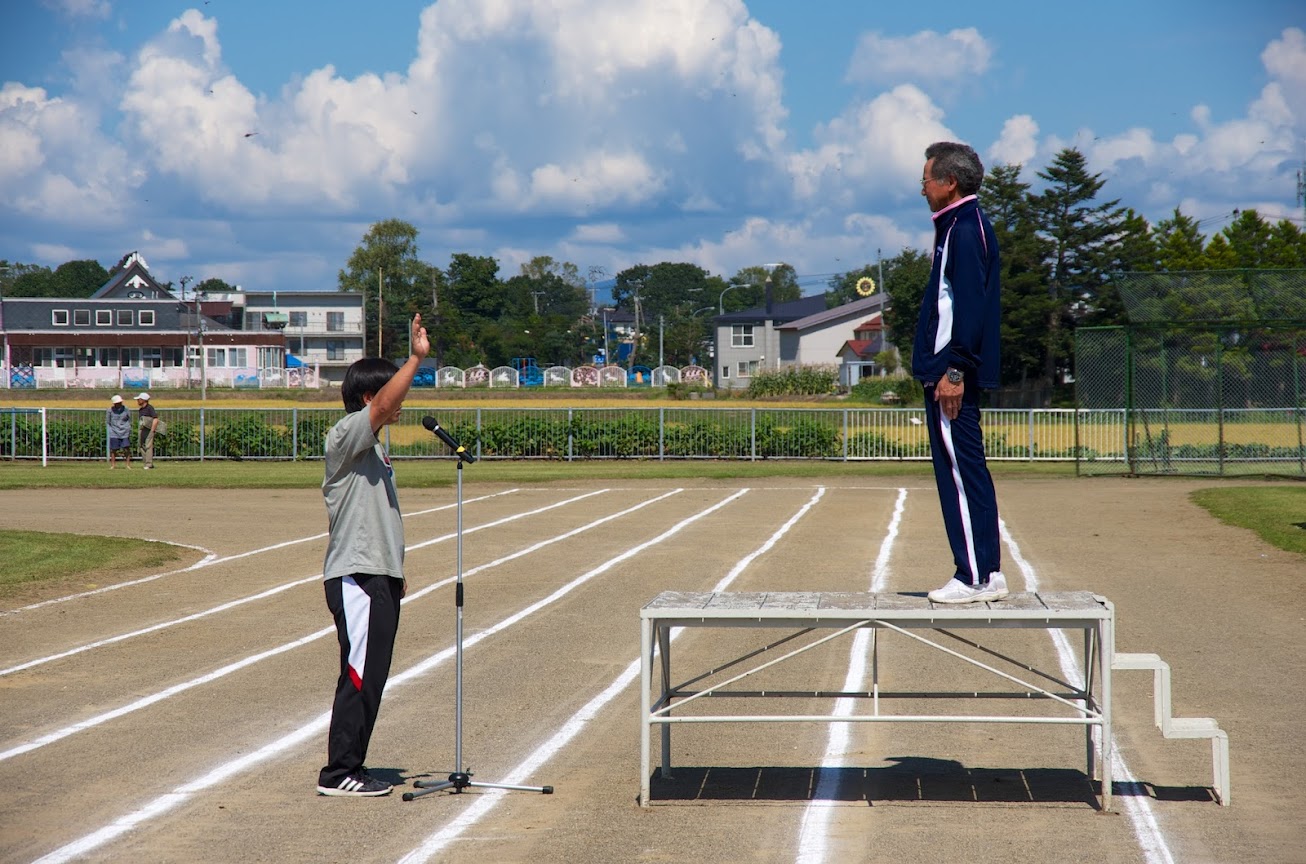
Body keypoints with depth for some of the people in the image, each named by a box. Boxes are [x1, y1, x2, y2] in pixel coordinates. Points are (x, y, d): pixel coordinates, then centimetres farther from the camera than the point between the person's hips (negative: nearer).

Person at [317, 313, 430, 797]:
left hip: (380, 577, 10)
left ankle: (351, 768, 17)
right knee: (359, 675, -8)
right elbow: (383, 406, -29)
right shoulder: (344, 436, -10)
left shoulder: (374, 449, 19)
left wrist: (395, 571, 25)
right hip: (355, 578, -10)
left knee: (372, 676, 11)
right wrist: (416, 358, -33)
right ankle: (338, 774, -4)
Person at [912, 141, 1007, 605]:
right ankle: (988, 573, 16)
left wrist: (953, 371, -22)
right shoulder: (961, 227, 18)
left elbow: (970, 307, -20)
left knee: (960, 473, -8)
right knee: (969, 473, 12)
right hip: (950, 372, 11)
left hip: (952, 376, -11)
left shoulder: (965, 231, -13)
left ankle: (974, 578, -6)